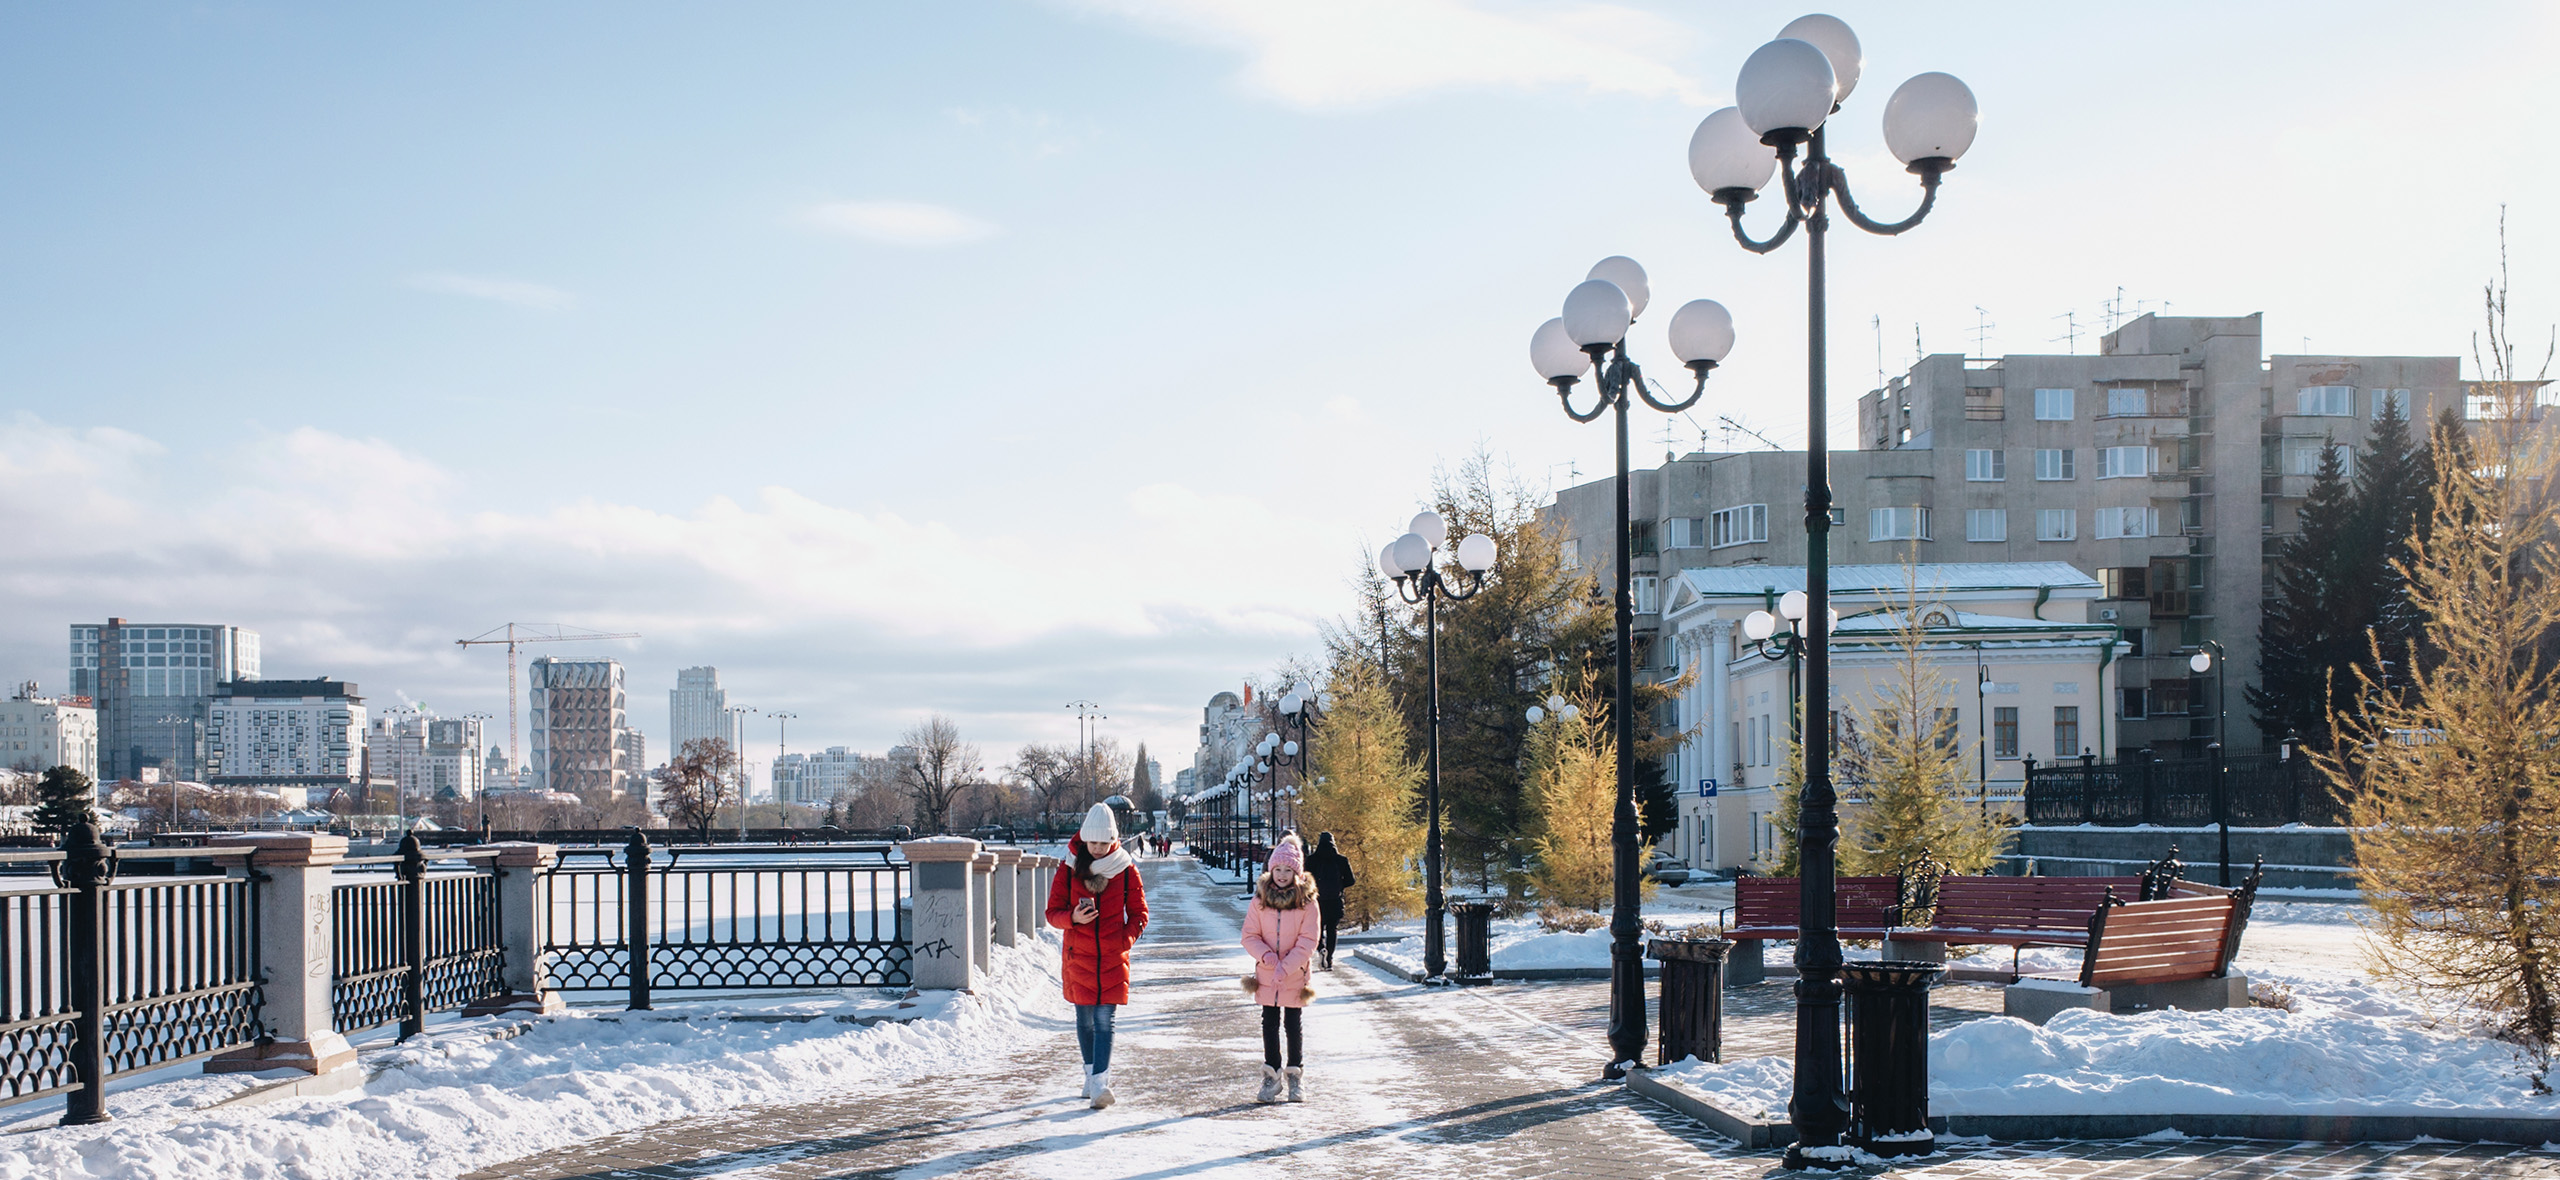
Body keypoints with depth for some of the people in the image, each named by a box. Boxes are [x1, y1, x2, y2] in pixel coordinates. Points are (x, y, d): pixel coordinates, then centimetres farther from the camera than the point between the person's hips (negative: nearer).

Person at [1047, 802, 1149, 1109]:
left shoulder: (1125, 869, -1)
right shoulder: (1069, 868, 0)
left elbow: (1139, 914, 6)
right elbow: (1053, 913, 4)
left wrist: (1125, 940, -13)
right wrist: (1073, 917, -18)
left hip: (1113, 957, -1)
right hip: (1078, 955, 1)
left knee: (1105, 1019, -10)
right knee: (1085, 1018, 8)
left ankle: (1099, 1082, -17)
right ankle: (1092, 1074, 26)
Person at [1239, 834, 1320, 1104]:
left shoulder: (1307, 901, -7)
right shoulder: (1260, 899, -1)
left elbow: (1308, 941, -10)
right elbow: (1250, 936, 1)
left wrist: (1286, 968, -19)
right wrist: (1265, 955, -18)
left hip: (1295, 977, -2)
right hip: (1266, 977, 2)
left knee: (1293, 1025, 8)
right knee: (1270, 1025, 7)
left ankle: (1296, 1076, 21)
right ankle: (1272, 1077, 16)